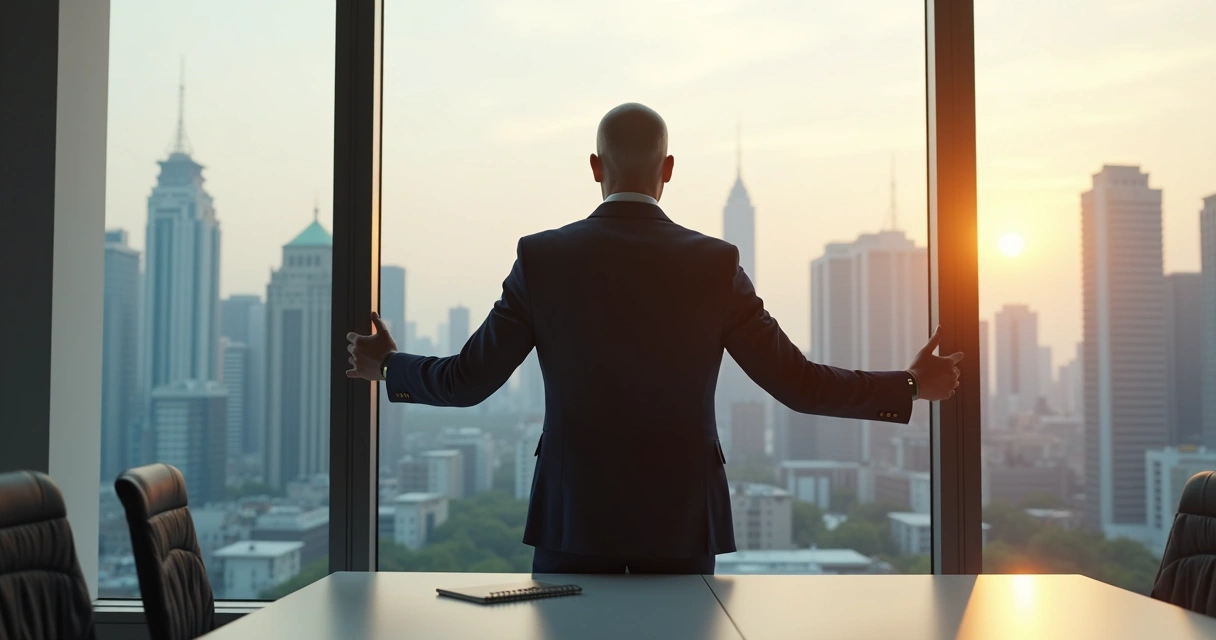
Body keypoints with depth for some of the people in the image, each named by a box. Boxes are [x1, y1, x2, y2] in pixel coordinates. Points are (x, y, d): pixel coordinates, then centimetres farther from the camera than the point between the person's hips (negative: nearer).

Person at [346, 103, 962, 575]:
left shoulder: (543, 258, -5)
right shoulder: (715, 264, -5)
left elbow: (466, 380, -1)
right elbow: (798, 384, -5)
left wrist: (387, 366, 18)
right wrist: (912, 386, 9)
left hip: (572, 518, 0)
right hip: (681, 521, 1)